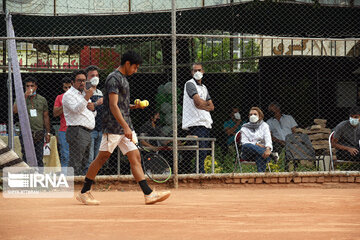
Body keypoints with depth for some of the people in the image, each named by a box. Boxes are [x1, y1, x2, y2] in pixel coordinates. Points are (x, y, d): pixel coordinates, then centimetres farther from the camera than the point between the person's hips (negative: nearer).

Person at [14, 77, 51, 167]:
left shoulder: (42, 100, 10)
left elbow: (46, 117, 13)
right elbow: (15, 110, -15)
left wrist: (48, 133, 8)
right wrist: (25, 96, -16)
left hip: (39, 134, 2)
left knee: (39, 159, 3)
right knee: (26, 159, -3)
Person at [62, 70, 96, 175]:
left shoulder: (85, 94, 23)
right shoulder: (69, 95, -4)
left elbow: (93, 115, 30)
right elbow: (76, 109, -22)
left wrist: (92, 108, 7)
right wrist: (87, 97, -32)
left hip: (87, 133, 9)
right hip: (77, 131, -9)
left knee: (84, 163, 11)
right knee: (75, 164, -15)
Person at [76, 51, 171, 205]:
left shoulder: (123, 78, 18)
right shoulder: (114, 78, -12)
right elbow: (113, 106, -20)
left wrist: (134, 106, 11)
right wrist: (125, 127, -25)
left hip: (125, 127, 9)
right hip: (113, 127, -9)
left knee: (135, 157, 2)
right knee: (102, 158, -3)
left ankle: (148, 194, -3)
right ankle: (84, 193, 6)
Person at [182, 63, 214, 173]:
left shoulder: (204, 87, 23)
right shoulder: (190, 84, -2)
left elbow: (211, 106, 16)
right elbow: (198, 101, -15)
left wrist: (202, 105, -2)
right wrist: (206, 103, 5)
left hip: (206, 123, 8)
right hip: (196, 123, -8)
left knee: (204, 151, 5)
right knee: (201, 151, -17)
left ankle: (198, 172, 9)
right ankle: (201, 172, -21)